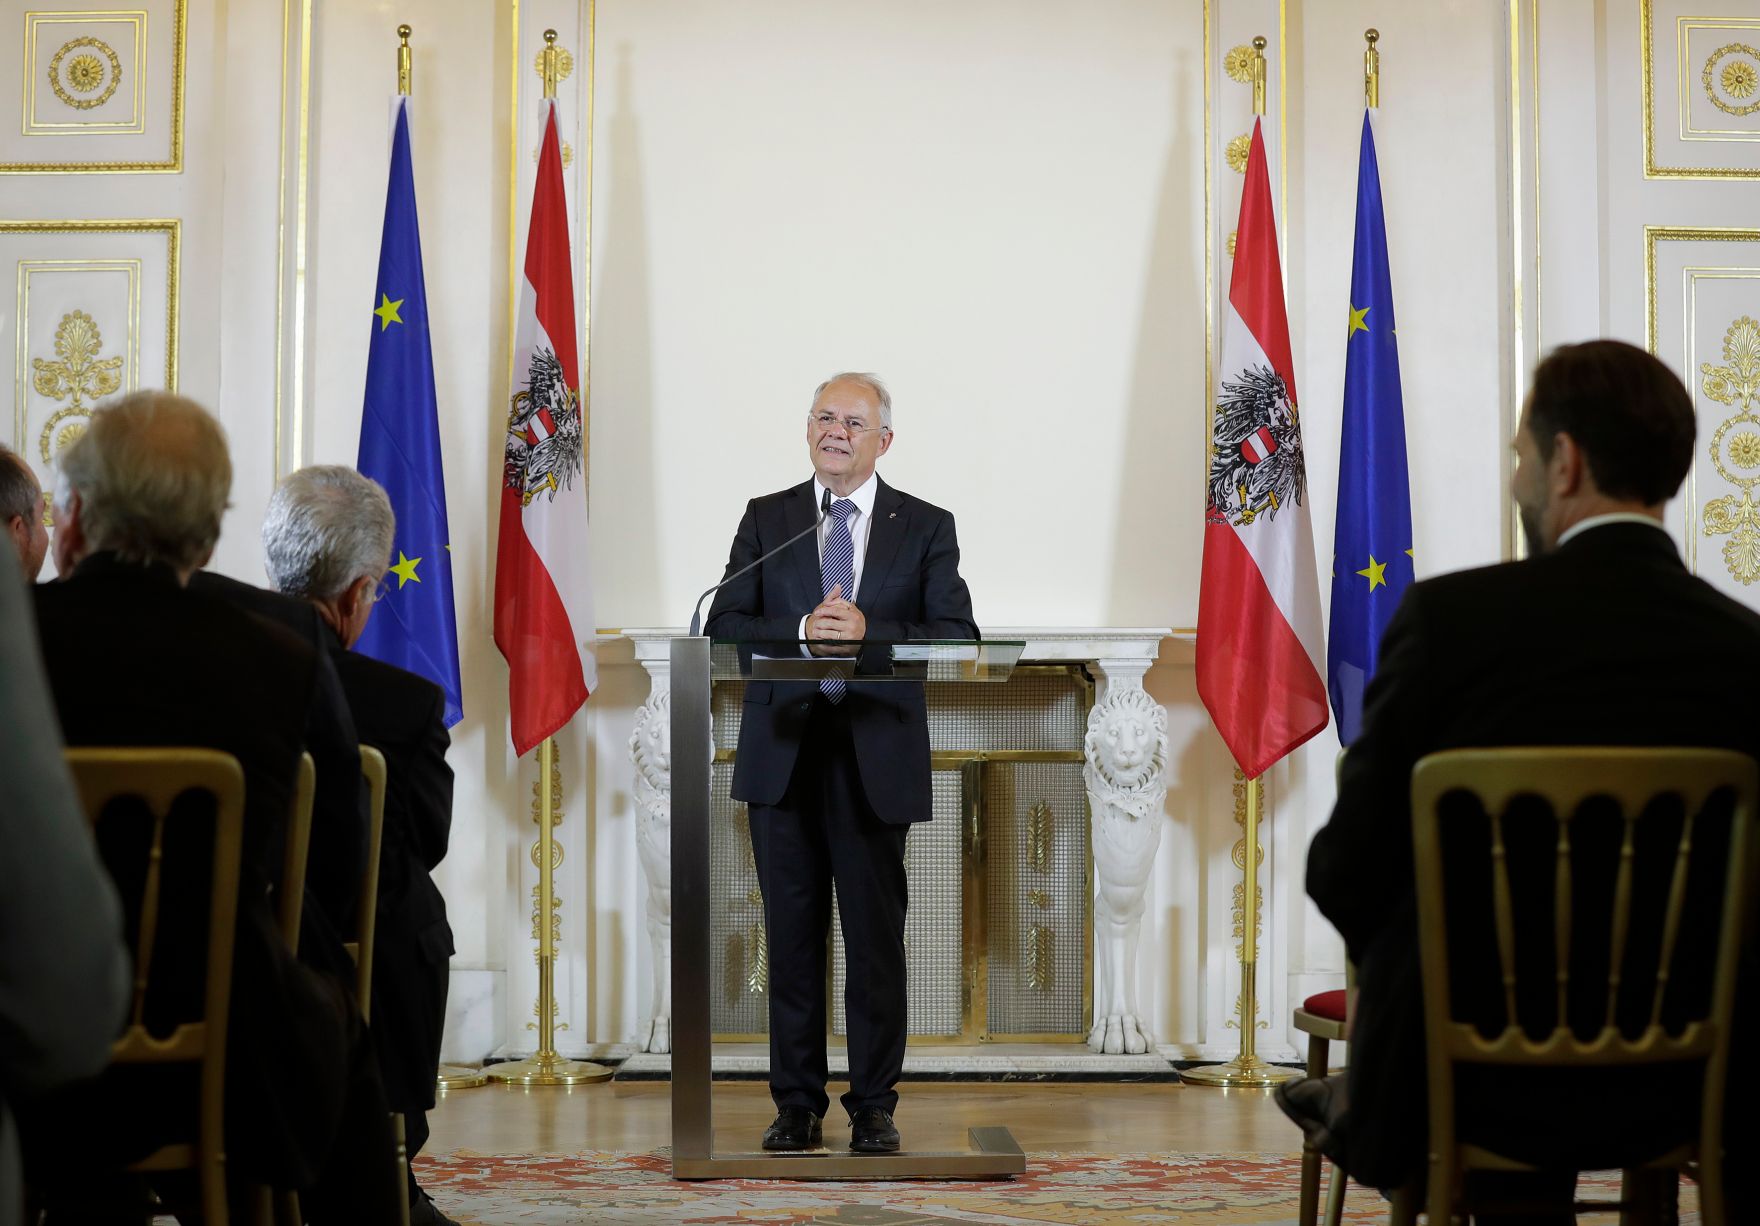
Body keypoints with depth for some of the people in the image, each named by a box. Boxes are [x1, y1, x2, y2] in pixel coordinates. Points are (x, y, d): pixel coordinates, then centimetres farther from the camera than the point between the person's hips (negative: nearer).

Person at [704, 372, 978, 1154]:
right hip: (782, 755, 2)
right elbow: (724, 626, 1)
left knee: (876, 937, 2)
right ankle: (797, 1105, 15)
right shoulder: (765, 519, 10)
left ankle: (874, 1108, 12)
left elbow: (957, 638, -4)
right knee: (792, 935, 6)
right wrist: (801, 633, -16)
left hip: (876, 759, -1)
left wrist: (867, 633, -17)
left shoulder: (925, 527, 5)